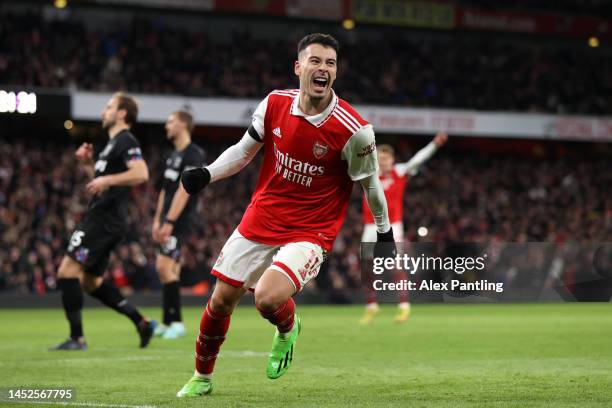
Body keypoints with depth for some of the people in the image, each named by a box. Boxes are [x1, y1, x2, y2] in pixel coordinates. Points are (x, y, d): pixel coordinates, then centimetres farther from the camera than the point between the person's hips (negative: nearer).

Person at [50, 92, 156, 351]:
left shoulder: (126, 141, -9)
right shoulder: (113, 144, 22)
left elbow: (141, 174, -24)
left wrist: (107, 180, -28)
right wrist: (88, 164, 18)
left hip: (104, 220, -11)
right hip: (101, 217, 11)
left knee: (67, 271, -13)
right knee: (91, 282, 15)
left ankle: (77, 338, -12)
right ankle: (142, 323, 14)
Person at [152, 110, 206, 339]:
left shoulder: (193, 155, -11)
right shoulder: (174, 156, 18)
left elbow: (183, 191, -18)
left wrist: (169, 222, -21)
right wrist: (157, 220, 18)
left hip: (179, 221, -9)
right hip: (168, 220, 9)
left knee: (164, 267, -15)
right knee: (170, 270, 8)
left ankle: (176, 323, -10)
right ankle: (168, 323, 11)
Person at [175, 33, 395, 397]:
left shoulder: (353, 130, -19)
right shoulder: (275, 104, -6)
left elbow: (370, 183, -4)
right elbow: (246, 149, 9)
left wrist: (385, 233, 4)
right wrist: (206, 174, -3)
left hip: (310, 232, -4)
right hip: (260, 220, 4)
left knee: (269, 298, -27)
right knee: (221, 300, 9)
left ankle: (288, 329, 11)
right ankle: (202, 377, 34)